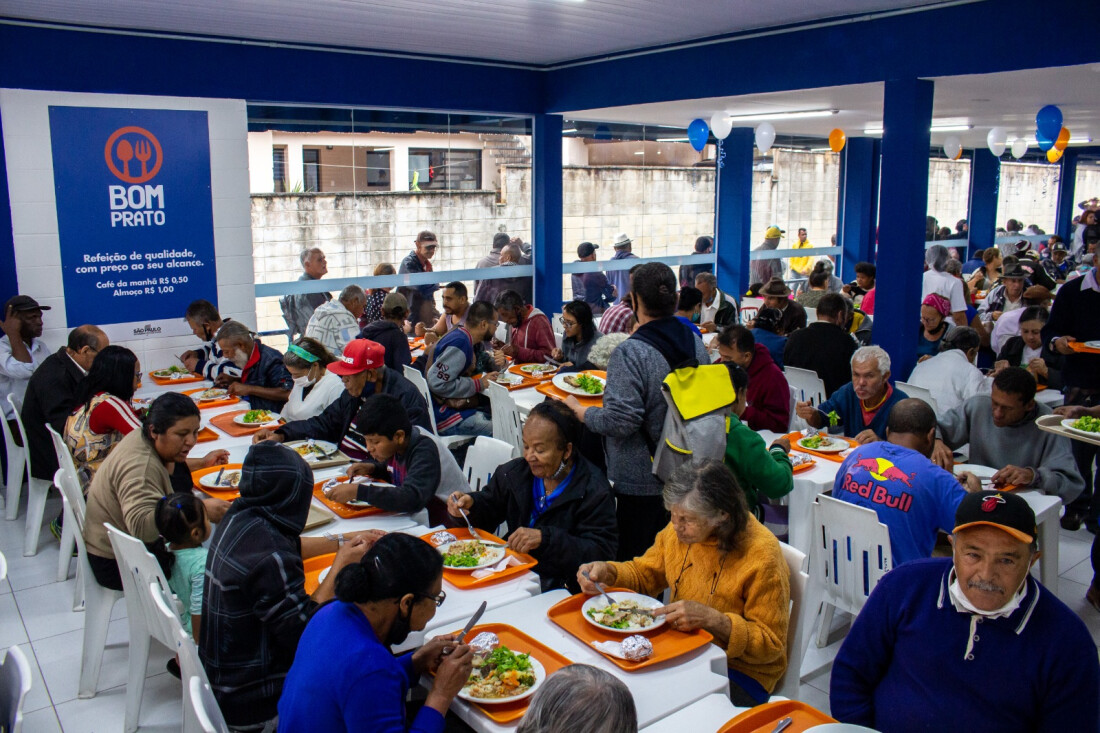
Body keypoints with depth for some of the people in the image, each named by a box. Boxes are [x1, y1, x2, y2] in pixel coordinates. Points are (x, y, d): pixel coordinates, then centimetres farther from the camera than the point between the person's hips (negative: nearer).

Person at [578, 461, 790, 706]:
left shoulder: (761, 554, -22)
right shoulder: (679, 529, -4)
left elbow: (771, 645, -16)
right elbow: (646, 574, 12)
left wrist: (711, 619, -30)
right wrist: (606, 572, -8)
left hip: (739, 670, -5)